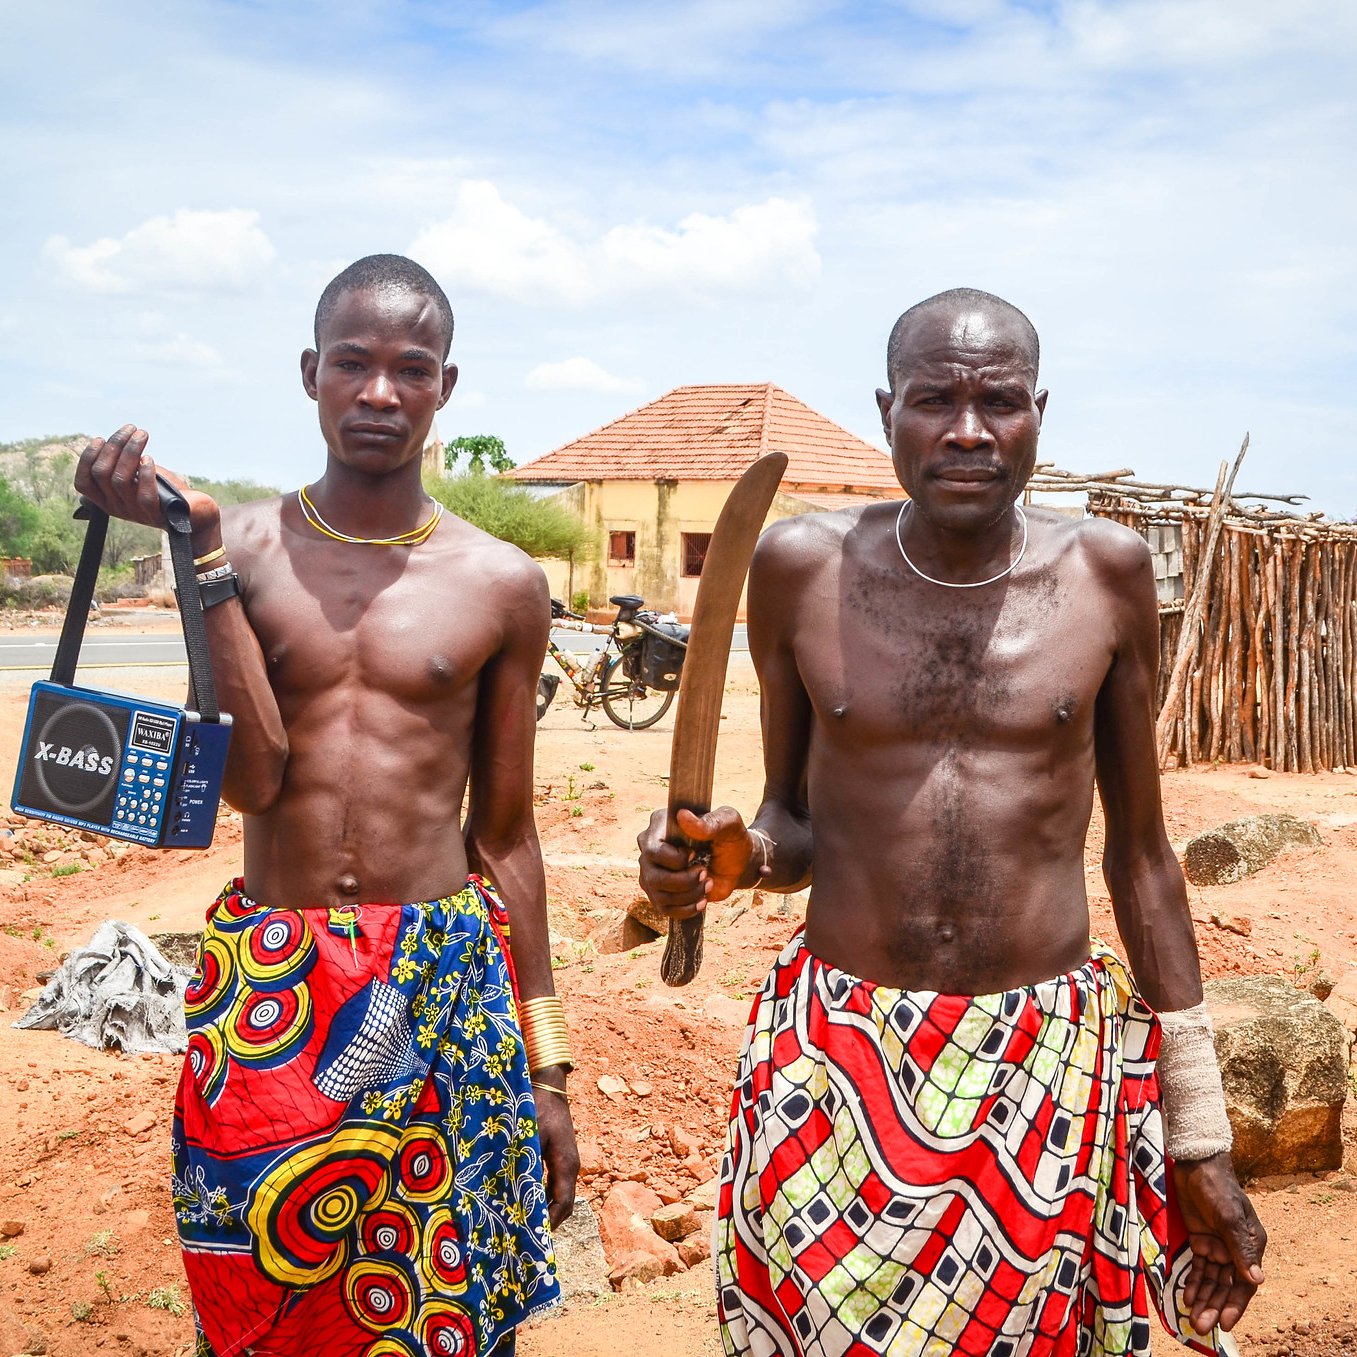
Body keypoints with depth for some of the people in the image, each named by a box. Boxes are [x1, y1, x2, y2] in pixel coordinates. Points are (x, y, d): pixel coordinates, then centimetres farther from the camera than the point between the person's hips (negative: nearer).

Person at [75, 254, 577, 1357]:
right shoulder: (243, 545, 0)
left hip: (447, 982, 0)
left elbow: (506, 830, 5)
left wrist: (543, 1064, 7)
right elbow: (250, 778, -12)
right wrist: (204, 549, -17)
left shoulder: (500, 585, 0)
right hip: (263, 992, 1)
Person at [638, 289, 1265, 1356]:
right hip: (837, 1064, 0)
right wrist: (740, 855, -17)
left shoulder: (1107, 572, -3)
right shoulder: (802, 568, -4)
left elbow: (1140, 849, 5)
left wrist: (1200, 1136, 7)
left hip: (1052, 1069, 1)